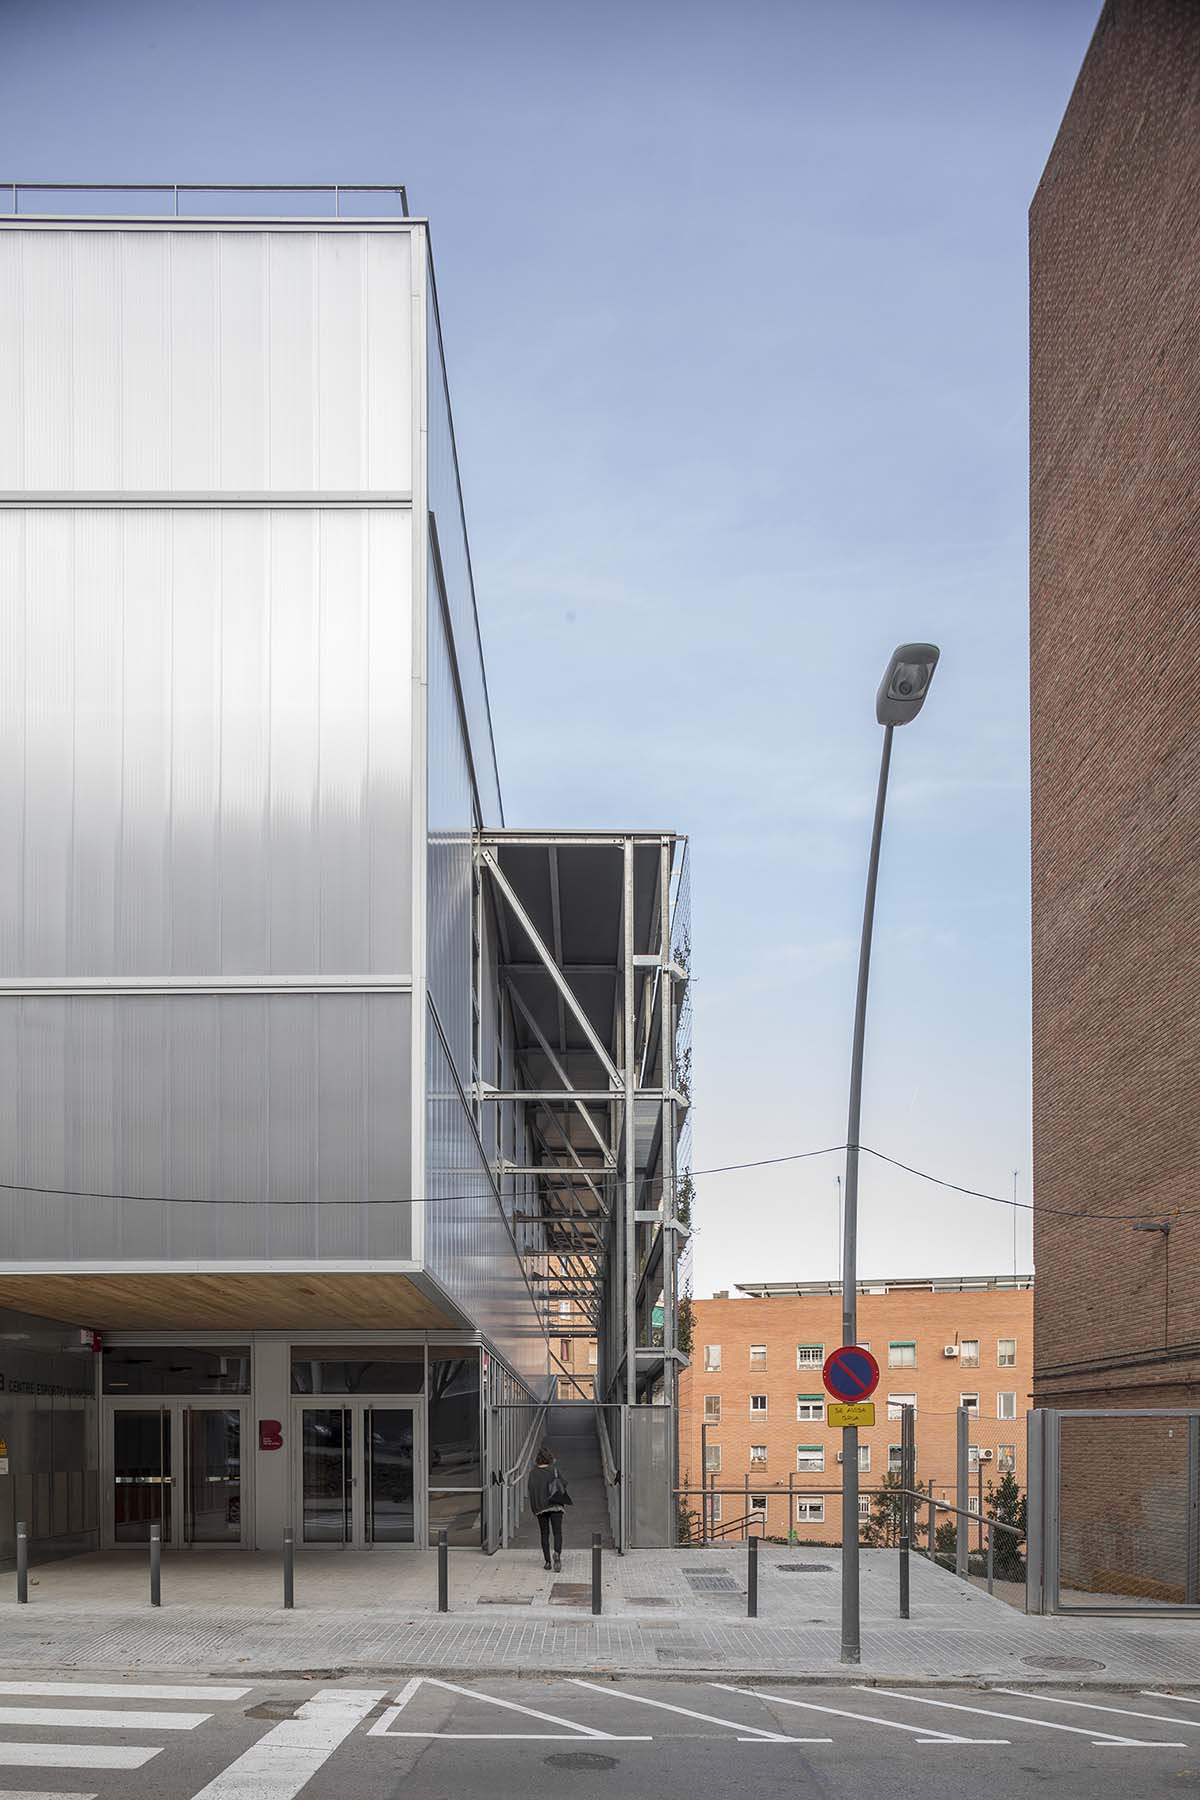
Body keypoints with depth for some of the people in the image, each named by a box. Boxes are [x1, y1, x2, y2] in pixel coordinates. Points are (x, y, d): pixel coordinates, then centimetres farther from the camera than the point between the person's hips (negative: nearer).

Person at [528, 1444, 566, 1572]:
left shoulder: (533, 1472, -2)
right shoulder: (554, 1469, -5)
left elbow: (531, 1489, -5)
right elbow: (563, 1484, -3)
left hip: (540, 1507, 1)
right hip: (555, 1505, -1)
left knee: (544, 1534, 11)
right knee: (557, 1532, -1)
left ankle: (547, 1561, 8)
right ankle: (557, 1553, -27)